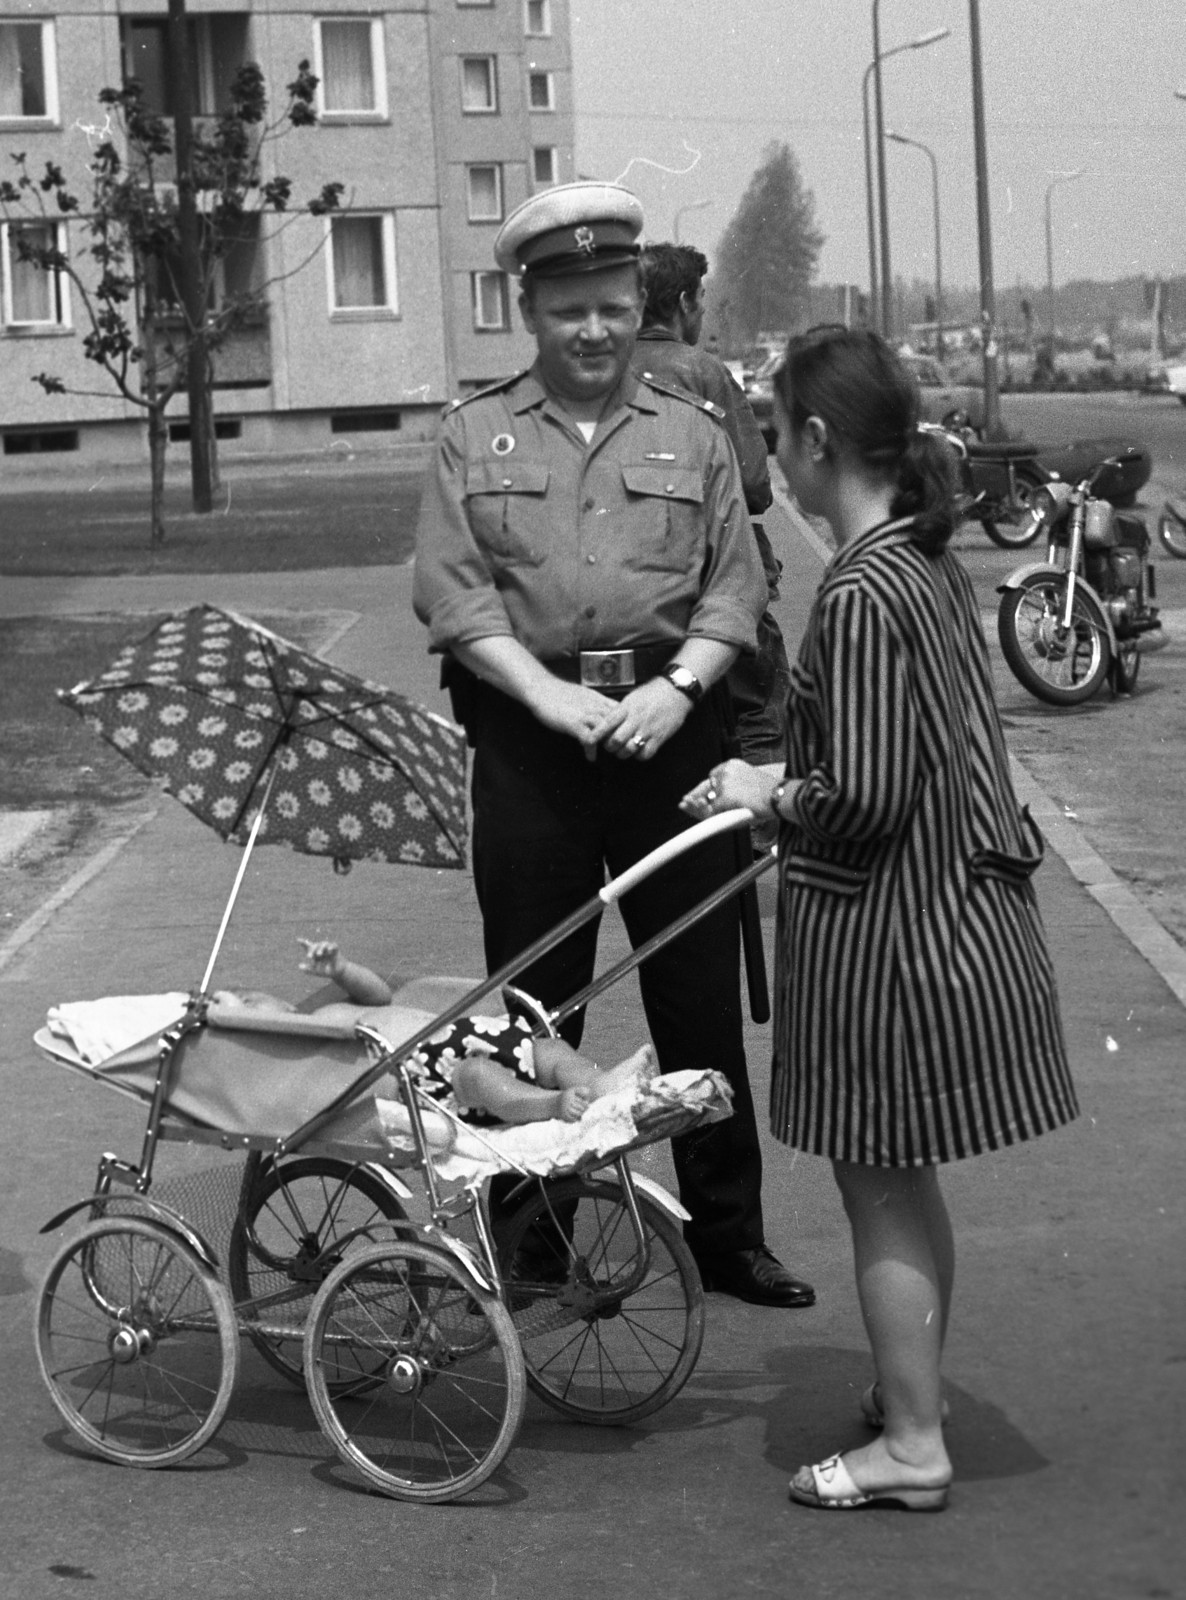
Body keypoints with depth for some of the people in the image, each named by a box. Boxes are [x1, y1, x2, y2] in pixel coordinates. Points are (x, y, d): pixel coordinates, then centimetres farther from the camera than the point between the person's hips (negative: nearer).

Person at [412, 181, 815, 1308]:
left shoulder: (693, 433, 10)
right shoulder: (475, 435, 7)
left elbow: (735, 588, 5)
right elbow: (451, 590, -2)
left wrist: (677, 686, -11)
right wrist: (548, 691, -14)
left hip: (668, 724, 1)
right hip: (528, 729, -1)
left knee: (700, 991, 3)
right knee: (531, 992, 4)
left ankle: (728, 1233, 13)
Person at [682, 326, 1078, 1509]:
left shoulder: (861, 593, -22)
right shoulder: (930, 566, 6)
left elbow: (866, 799, -24)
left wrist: (767, 798, -8)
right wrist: (787, 782, 14)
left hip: (886, 927, -9)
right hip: (954, 910, 9)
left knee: (878, 1188, 4)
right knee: (901, 1180, 22)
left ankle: (913, 1448, 14)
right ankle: (910, 1392, 36)